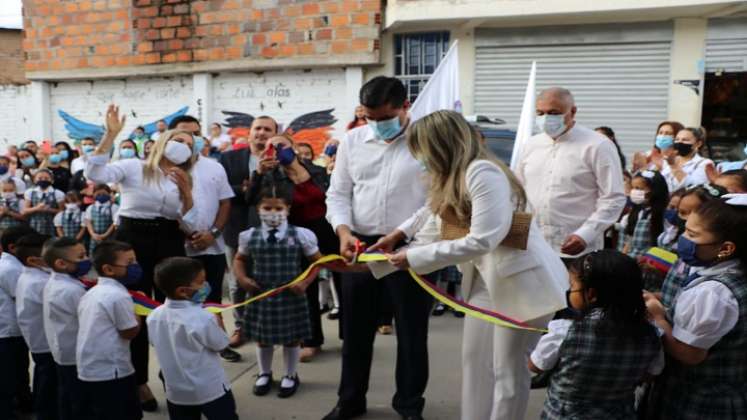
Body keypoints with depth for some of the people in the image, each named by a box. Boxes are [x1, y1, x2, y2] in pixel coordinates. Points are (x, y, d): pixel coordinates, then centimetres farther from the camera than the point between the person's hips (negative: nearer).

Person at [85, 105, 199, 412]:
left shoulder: (184, 181, 12)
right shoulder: (134, 167, -1)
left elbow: (189, 227, 3)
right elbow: (94, 174, -18)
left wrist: (186, 192, -10)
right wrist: (110, 135, -23)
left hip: (169, 244, 4)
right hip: (132, 241, -4)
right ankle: (139, 381, 20)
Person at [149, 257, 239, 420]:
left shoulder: (154, 316, -8)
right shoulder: (203, 318, -26)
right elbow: (221, 345, -13)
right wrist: (217, 321, 2)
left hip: (176, 391, 5)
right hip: (211, 390, -5)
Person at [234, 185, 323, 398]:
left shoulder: (300, 235, -9)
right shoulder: (249, 236, -2)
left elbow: (317, 261, -1)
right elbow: (239, 259, 15)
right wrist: (242, 278, -3)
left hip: (291, 297, -2)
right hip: (261, 296, 2)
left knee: (292, 337, 12)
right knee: (262, 337, 17)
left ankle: (291, 375, 34)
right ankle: (264, 374, 40)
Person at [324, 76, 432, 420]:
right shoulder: (352, 141, 7)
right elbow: (338, 193, 9)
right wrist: (343, 231, -8)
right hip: (360, 247, 4)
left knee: (411, 331, 9)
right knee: (355, 328, 14)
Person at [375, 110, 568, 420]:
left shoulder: (482, 172, -21)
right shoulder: (451, 178, 8)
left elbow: (481, 241, -27)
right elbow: (436, 228, 14)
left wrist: (415, 258, -22)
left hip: (524, 281, -9)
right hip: (486, 279, 9)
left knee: (508, 369, 2)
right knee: (475, 360, 14)